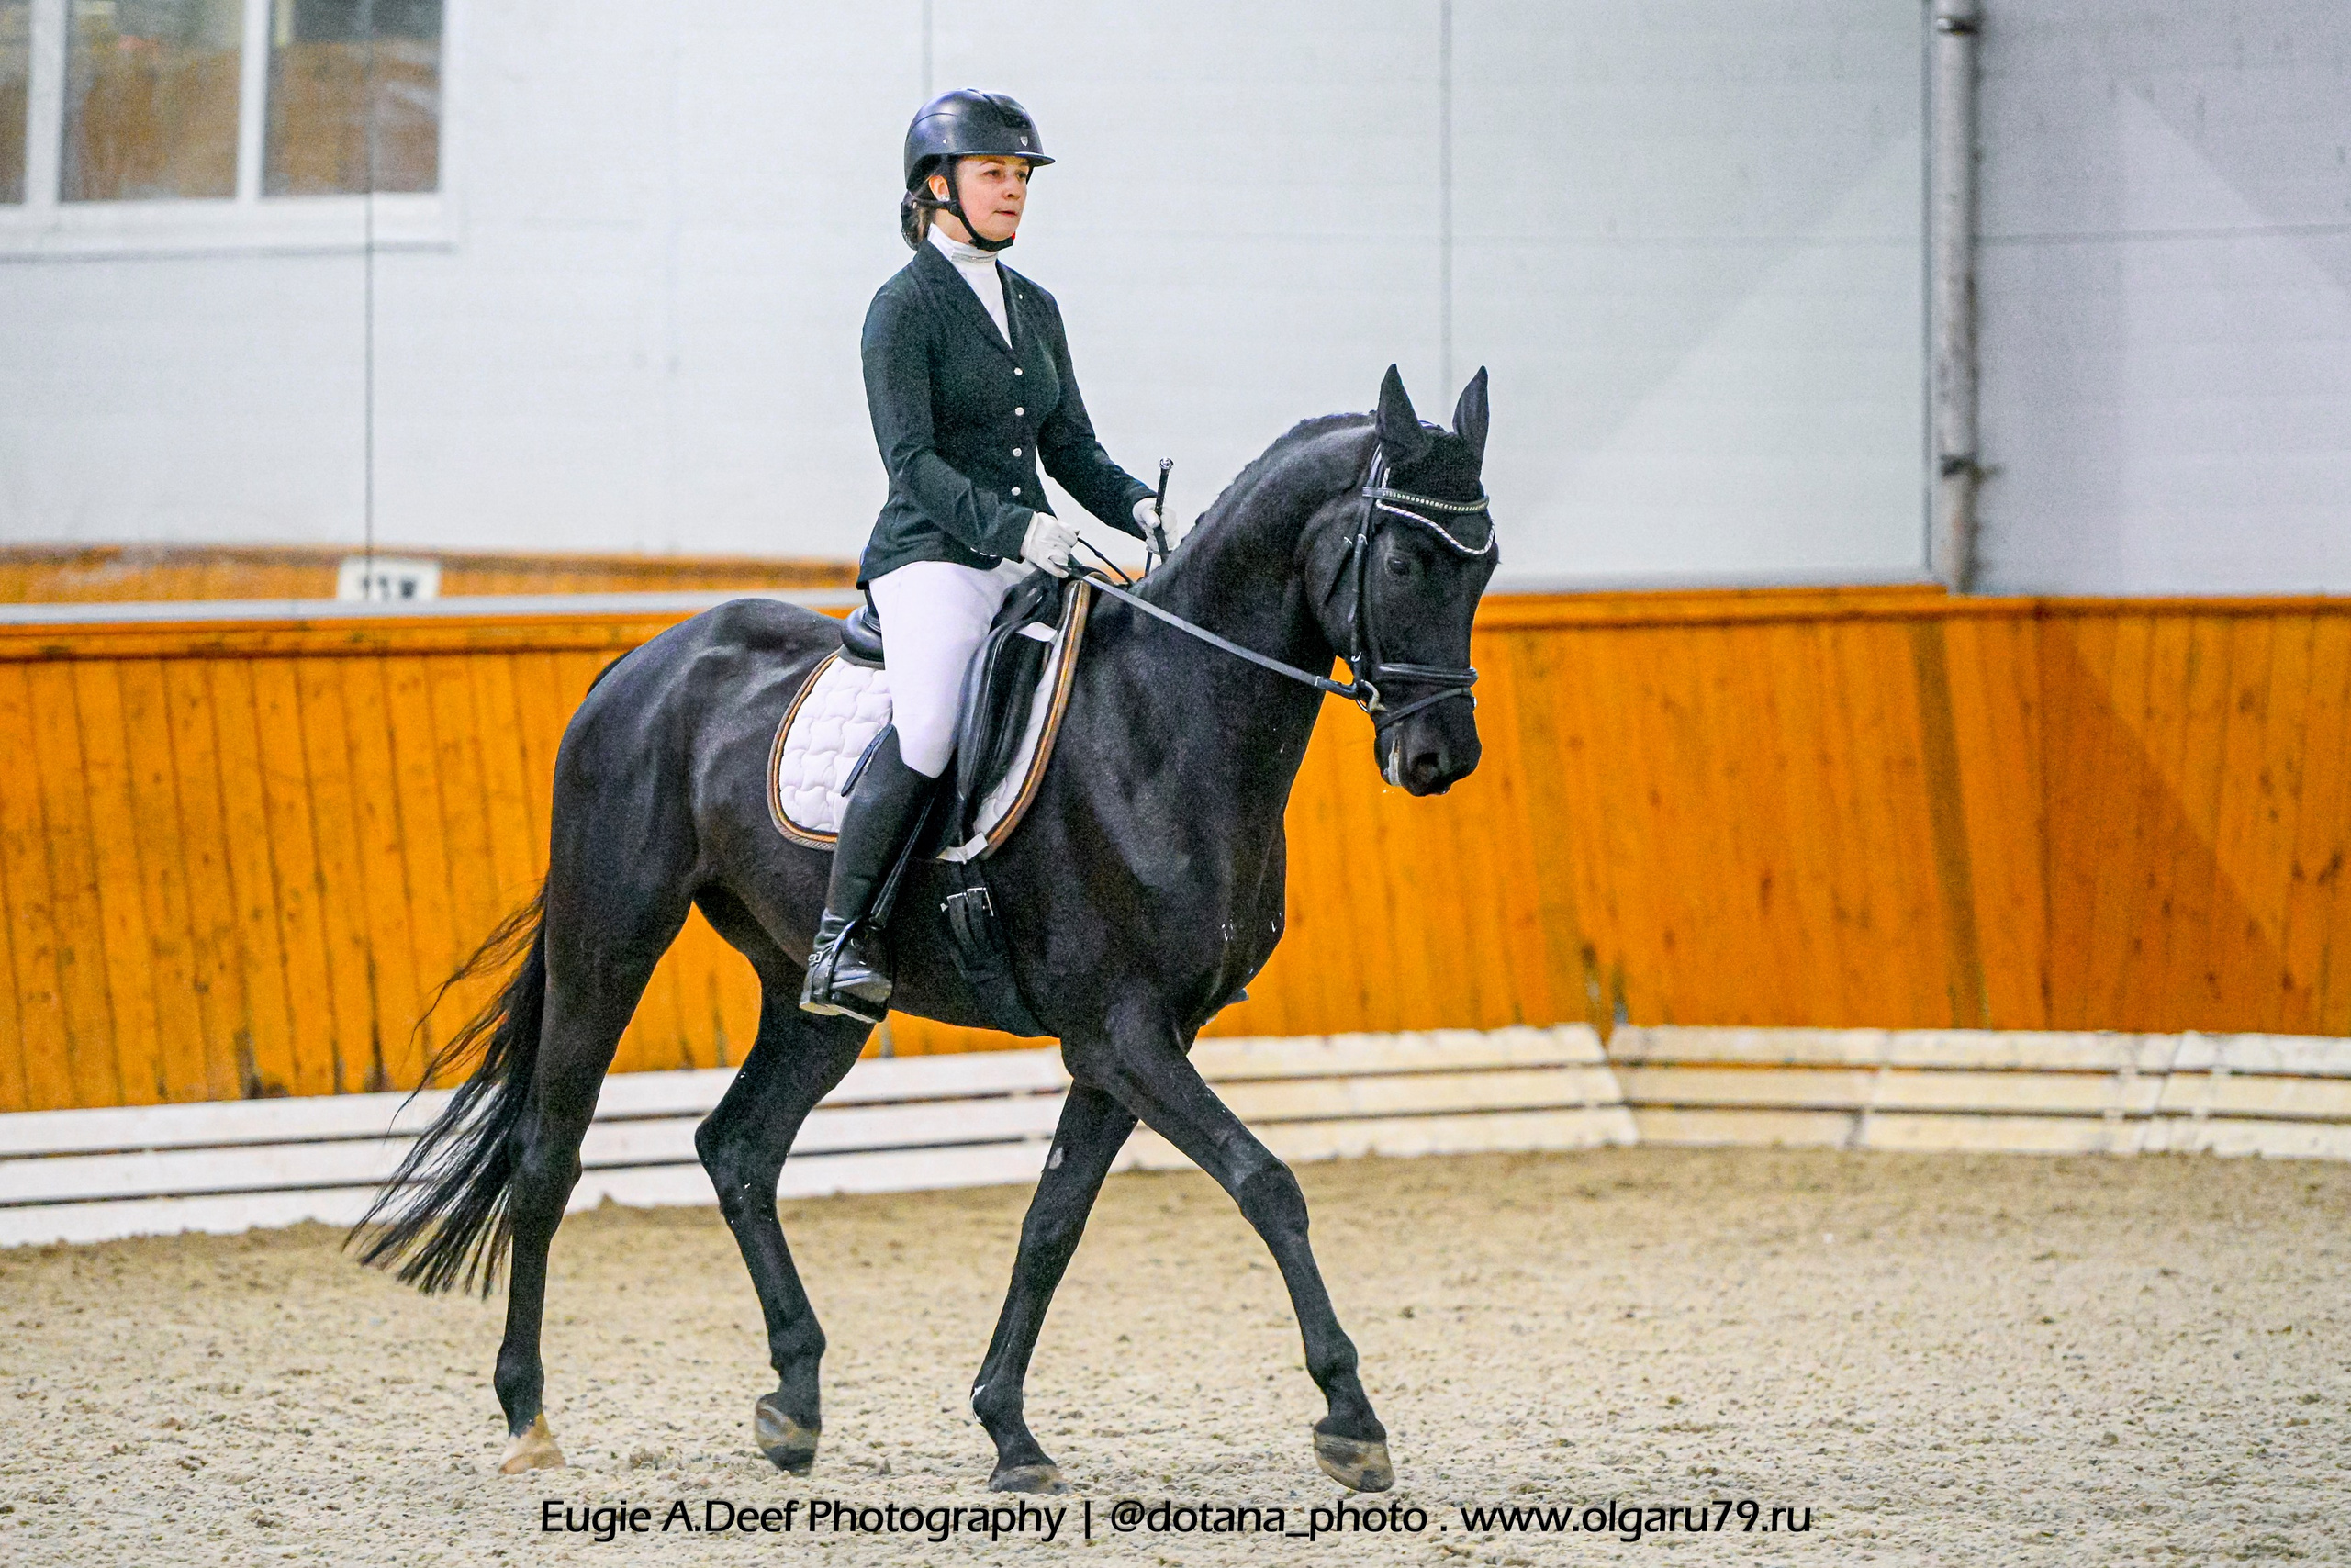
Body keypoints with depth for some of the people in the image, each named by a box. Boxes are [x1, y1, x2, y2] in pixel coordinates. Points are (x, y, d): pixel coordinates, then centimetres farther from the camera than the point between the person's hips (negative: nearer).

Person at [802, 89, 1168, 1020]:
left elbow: (1070, 449, 20)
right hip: (930, 559, -8)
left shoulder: (1034, 308, 18)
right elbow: (911, 460, -14)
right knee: (930, 720, -33)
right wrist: (1010, 526, -26)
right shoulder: (904, 307, -4)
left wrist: (1138, 507, 0)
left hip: (1031, 560, 8)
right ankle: (839, 943, -30)